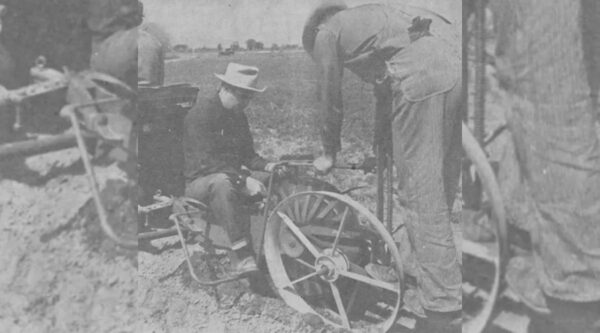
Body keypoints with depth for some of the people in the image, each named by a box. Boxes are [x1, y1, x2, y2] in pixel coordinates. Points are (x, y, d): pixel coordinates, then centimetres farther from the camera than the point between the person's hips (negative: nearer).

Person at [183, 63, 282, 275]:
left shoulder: (239, 117, 12)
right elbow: (205, 162, -24)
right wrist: (243, 180, -33)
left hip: (233, 180, 7)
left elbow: (247, 154, 14)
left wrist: (268, 166, -8)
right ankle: (241, 256, -45)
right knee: (222, 182, -42)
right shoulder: (200, 115, -14)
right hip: (199, 183, -7)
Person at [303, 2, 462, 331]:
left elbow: (331, 100, 19)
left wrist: (329, 153, 32)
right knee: (439, 192, 14)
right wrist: (382, 141, 45)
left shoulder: (326, 32, 17)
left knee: (424, 197, -7)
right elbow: (384, 86, 40)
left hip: (420, 75, -8)